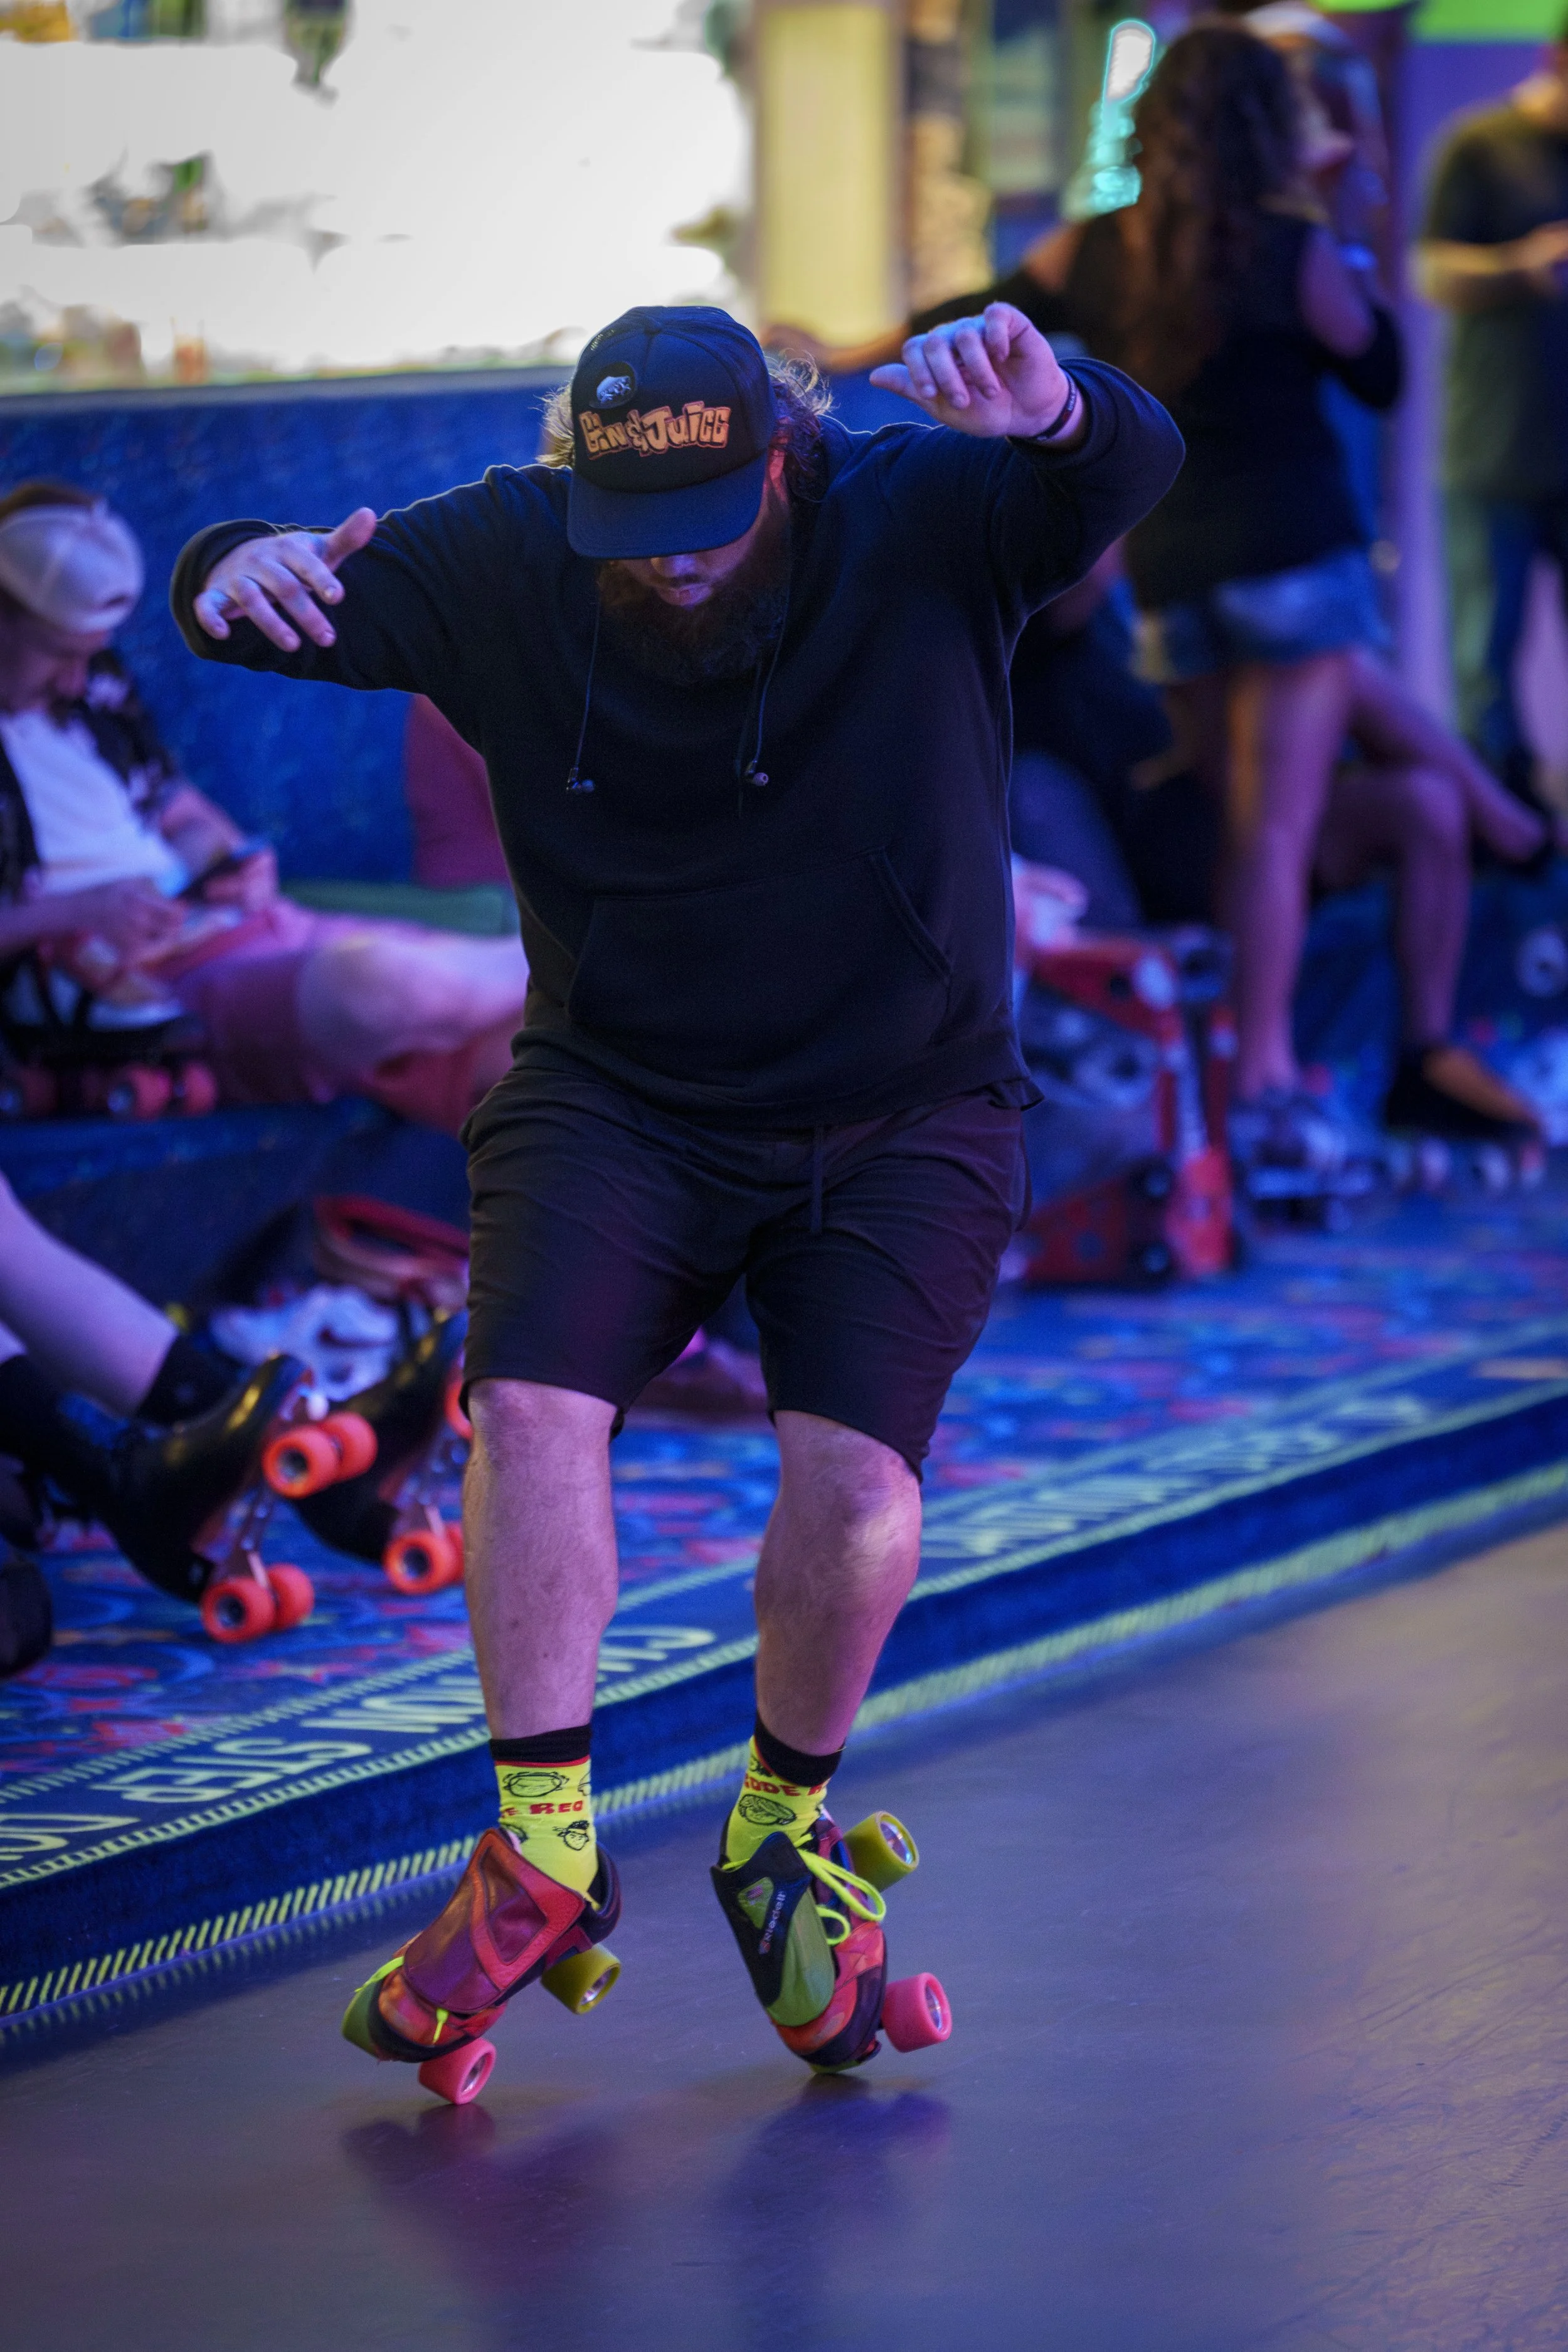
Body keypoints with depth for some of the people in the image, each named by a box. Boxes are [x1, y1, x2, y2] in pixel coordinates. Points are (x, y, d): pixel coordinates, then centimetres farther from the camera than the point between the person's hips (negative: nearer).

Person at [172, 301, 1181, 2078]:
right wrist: (239, 574, -36)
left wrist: (1052, 410, -54)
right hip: (617, 1106, 1)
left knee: (856, 1487, -17)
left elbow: (1131, 472, -29)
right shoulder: (508, 564, -9)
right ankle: (545, 1853, -10)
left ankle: (784, 1833, 10)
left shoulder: (920, 523, -14)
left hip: (902, 1118, -1)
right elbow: (309, 606, -10)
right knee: (529, 1409, -22)